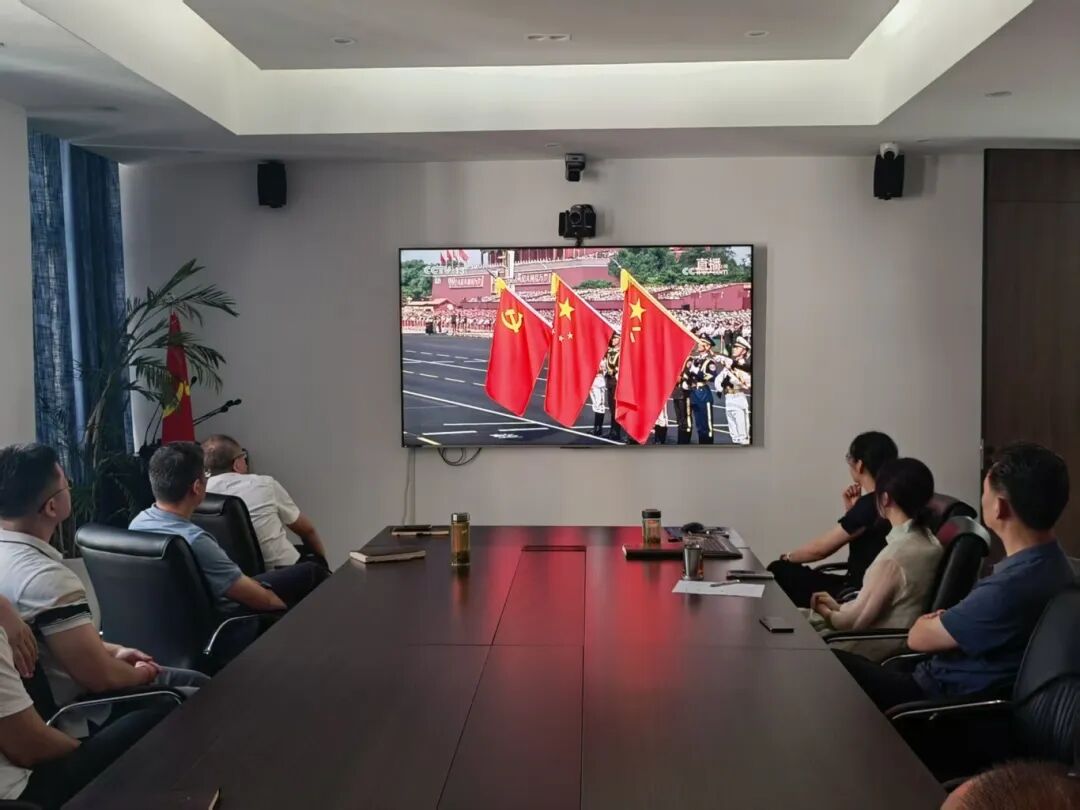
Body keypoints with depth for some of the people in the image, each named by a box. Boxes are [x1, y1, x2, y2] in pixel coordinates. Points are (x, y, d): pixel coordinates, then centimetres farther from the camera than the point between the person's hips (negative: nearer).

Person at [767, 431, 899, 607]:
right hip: (865, 587, 9)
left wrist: (787, 558, 3)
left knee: (779, 572, -6)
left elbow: (820, 548, -14)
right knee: (780, 572, 8)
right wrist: (851, 509, 7)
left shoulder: (869, 504, -20)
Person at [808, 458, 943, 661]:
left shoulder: (894, 556, -28)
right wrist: (839, 607, 11)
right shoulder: (930, 542, -1)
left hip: (879, 649, -8)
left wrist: (829, 615, 2)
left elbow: (858, 619, -17)